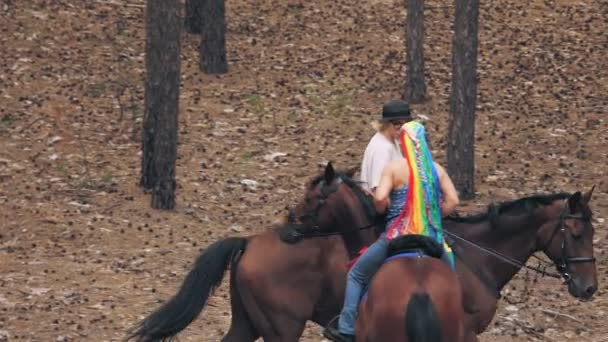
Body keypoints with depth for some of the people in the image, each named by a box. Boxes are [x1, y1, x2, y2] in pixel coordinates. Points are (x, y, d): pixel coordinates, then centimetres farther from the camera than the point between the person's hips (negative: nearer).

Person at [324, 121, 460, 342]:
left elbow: (380, 198, -16)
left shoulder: (394, 167, -5)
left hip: (398, 235, -3)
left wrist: (383, 209, 5)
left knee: (357, 275, 14)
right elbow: (452, 201, 2)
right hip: (431, 238, 3)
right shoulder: (437, 170, 6)